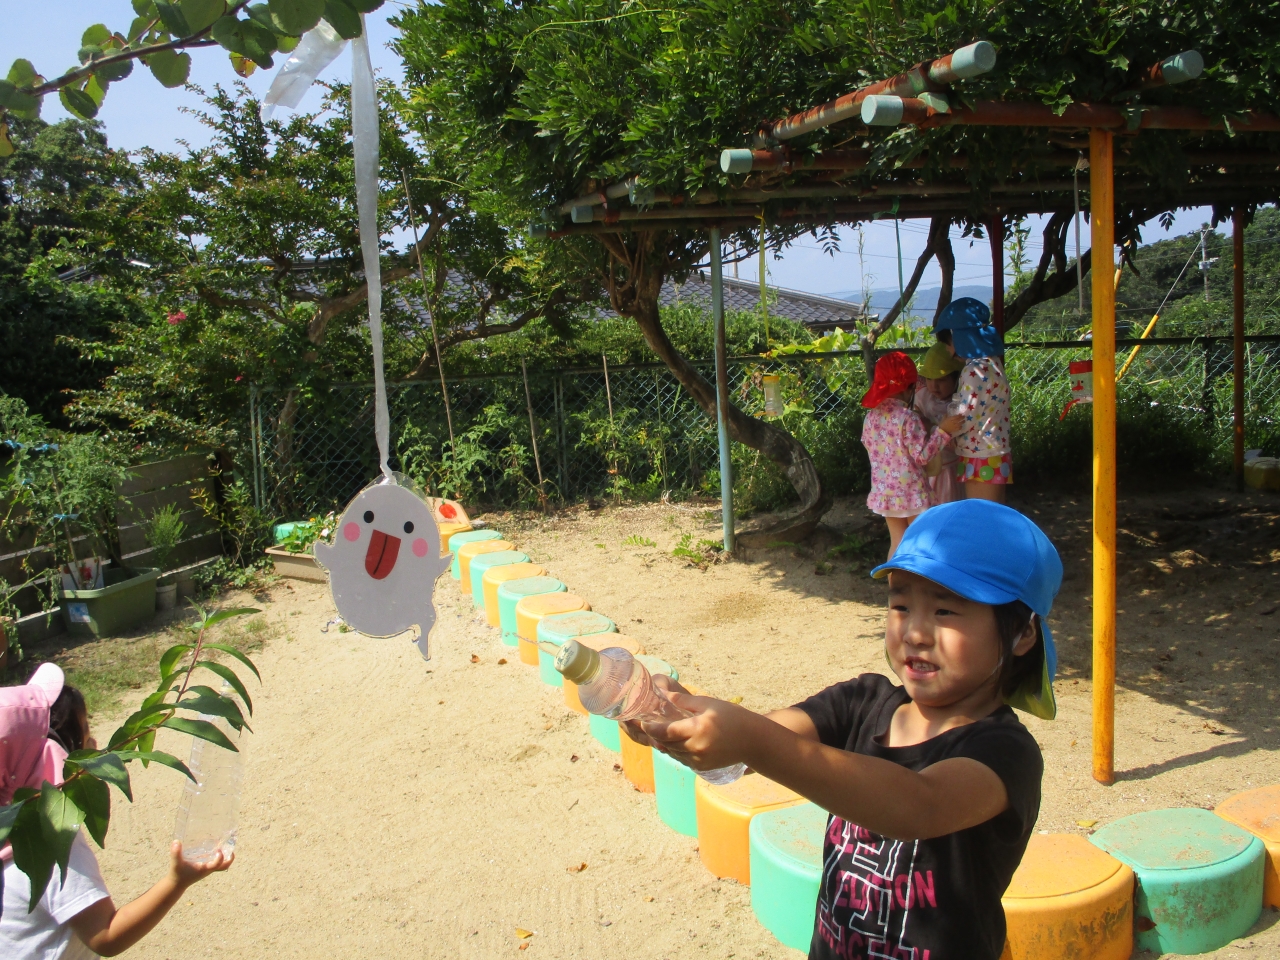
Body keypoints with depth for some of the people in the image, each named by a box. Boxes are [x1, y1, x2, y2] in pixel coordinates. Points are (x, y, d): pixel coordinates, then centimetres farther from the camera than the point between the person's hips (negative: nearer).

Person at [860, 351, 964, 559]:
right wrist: (942, 431, -19)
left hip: (883, 492, 6)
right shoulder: (907, 418, -20)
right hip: (910, 492, -6)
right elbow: (921, 455, -19)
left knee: (897, 542, 16)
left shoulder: (871, 416, -1)